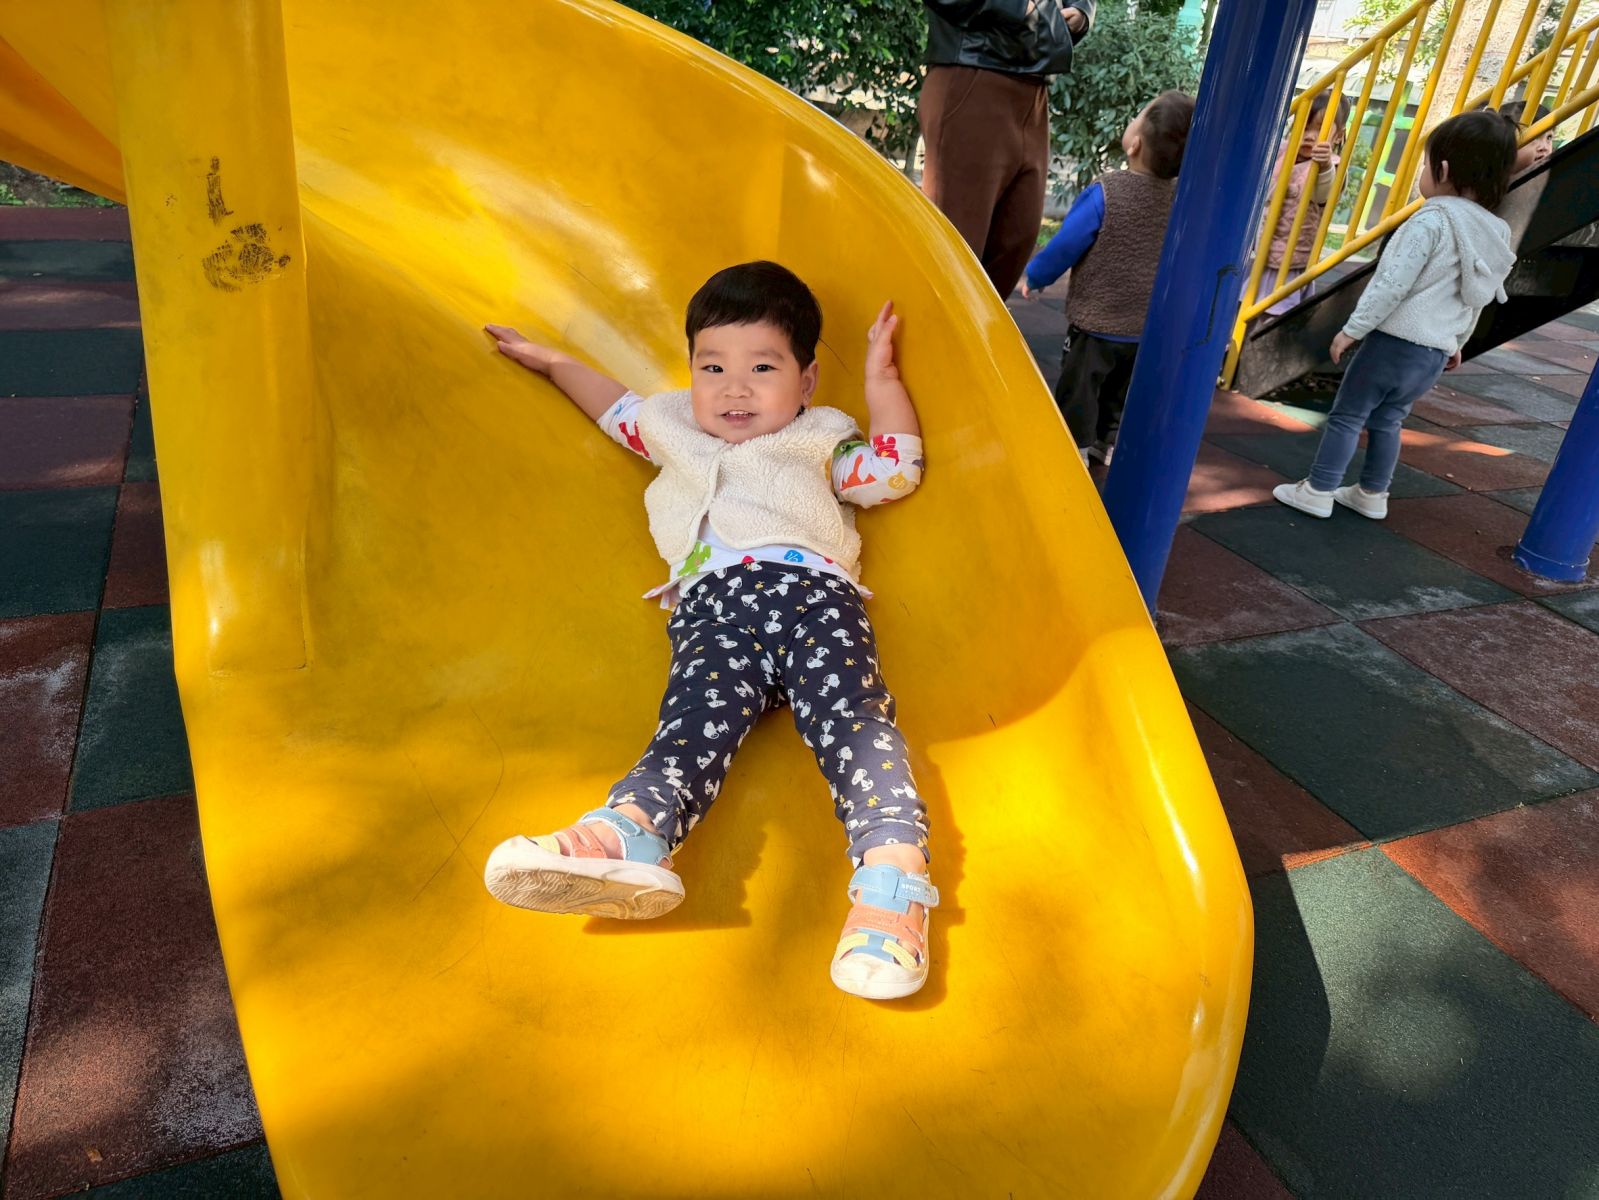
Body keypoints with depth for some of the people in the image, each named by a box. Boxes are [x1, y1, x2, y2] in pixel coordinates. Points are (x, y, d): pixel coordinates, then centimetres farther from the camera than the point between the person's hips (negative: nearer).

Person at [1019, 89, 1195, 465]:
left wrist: (1033, 276, 2)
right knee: (1119, 393, 21)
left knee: (1077, 390, 8)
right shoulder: (1179, 196, -3)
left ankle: (1074, 449, 13)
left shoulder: (1105, 192, -21)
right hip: (1146, 326, 6)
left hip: (1095, 323, -5)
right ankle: (1110, 442, 30)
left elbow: (1064, 246, -15)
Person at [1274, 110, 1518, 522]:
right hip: (1436, 351, 8)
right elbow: (1475, 299, 20)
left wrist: (1353, 328, -16)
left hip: (1396, 339, -8)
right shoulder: (1493, 233, 11)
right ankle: (1372, 495, 24)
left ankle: (1317, 492, 3)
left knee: (1347, 415, 1)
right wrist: (1457, 341, 31)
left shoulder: (1432, 219, -15)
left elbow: (1394, 284, -21)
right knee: (1386, 421, 18)